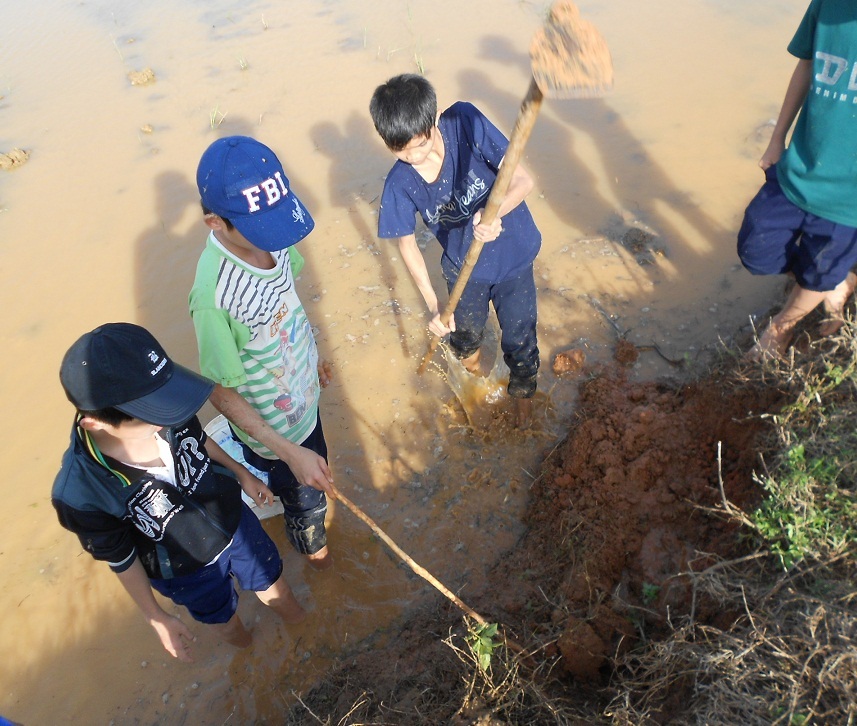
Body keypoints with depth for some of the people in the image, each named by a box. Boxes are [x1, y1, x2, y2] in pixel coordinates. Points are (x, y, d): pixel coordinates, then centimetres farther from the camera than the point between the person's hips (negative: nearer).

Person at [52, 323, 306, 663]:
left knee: (276, 590, 28)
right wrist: (157, 618, -4)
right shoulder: (80, 493, -38)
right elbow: (120, 558, -18)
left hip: (235, 520, 2)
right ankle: (248, 652, 65)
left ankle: (301, 627, 63)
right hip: (188, 571, -2)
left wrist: (242, 474, 10)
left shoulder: (165, 410, -31)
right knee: (225, 621, 29)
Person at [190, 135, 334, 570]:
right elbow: (222, 394, -26)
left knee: (316, 470, 34)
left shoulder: (267, 234, -19)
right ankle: (314, 548, 57)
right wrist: (291, 453, -28)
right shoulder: (214, 296, -39)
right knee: (306, 500, 23)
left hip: (303, 397, 6)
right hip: (273, 428, -6)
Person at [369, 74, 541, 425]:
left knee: (519, 340, 10)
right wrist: (433, 304, -16)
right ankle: (472, 371, 61)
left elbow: (523, 179, -24)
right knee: (464, 334, 23)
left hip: (512, 255, -1)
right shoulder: (400, 183, -21)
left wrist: (493, 213, -46)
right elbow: (407, 245, -8)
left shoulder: (465, 122, -27)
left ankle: (523, 395, 43)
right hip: (463, 267, 2)